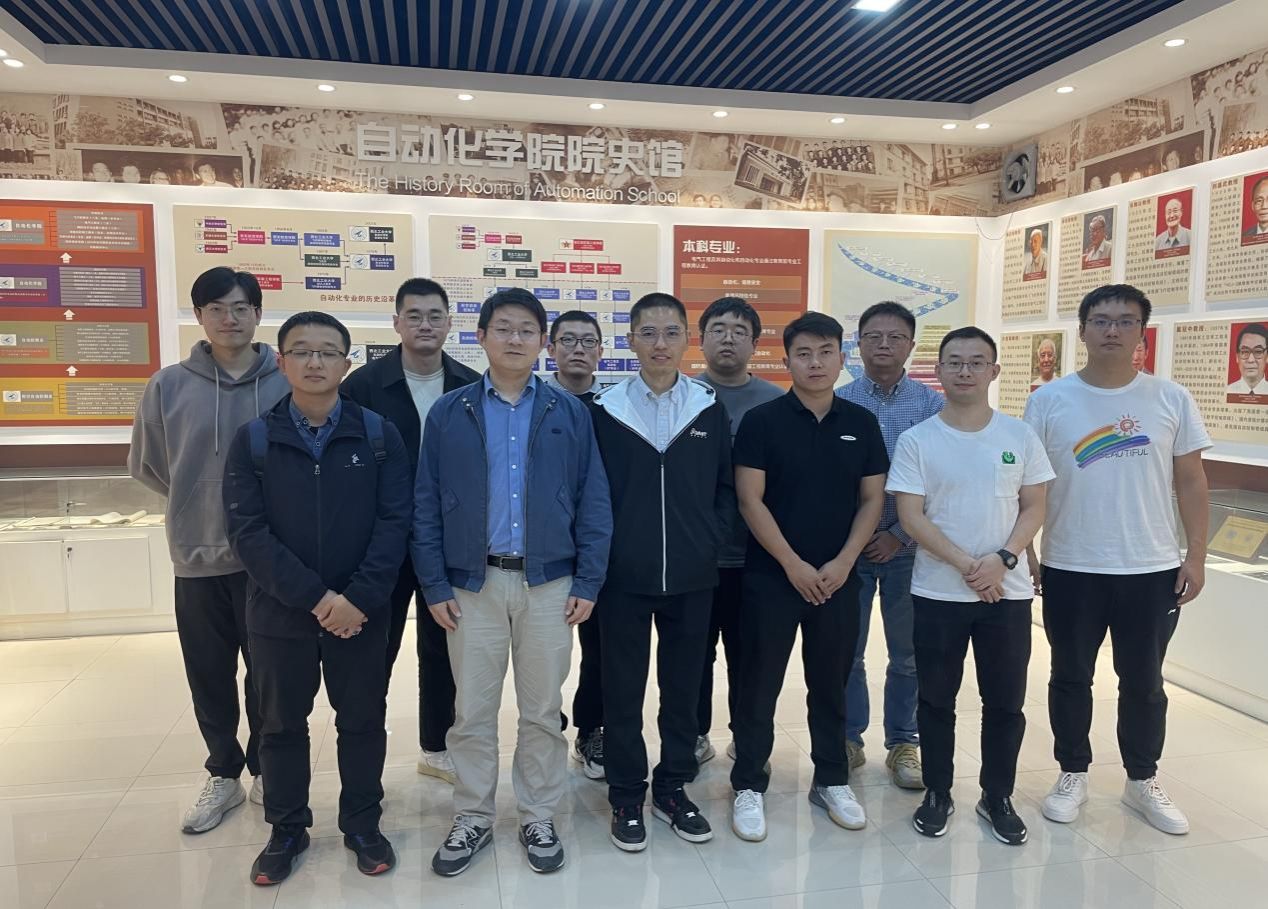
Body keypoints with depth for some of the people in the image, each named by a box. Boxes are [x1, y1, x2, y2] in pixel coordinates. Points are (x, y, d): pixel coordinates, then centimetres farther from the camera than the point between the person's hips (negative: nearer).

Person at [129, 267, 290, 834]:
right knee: (210, 679, 14)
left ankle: (265, 770, 31)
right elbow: (145, 465, 9)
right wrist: (196, 505, 10)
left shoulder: (289, 385, -7)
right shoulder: (169, 387, -3)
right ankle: (223, 775, 32)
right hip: (197, 559, 1)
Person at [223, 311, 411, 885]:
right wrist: (314, 596, -17)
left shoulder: (378, 435, -3)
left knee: (362, 721, 12)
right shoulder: (253, 440, -2)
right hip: (279, 611, 1)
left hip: (360, 611, 0)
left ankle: (362, 824, 32)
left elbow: (394, 522, -7)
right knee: (282, 724, 15)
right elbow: (247, 533, -9)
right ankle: (286, 829, 35)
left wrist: (359, 597, -17)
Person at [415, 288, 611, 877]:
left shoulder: (569, 413, 2)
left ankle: (538, 818, 28)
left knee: (543, 710, 11)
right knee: (472, 711, 10)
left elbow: (594, 501, 2)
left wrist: (588, 582, -4)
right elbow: (426, 505, 2)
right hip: (472, 583, 0)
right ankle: (472, 818, 28)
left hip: (548, 583, 0)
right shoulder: (448, 414, 2)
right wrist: (434, 585, -3)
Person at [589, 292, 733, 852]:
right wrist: (605, 548, -3)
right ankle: (626, 798, 24)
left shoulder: (710, 410, 3)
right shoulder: (605, 410, -2)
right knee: (623, 690, 7)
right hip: (624, 576, -1)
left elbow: (725, 487, 8)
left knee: (684, 686, 12)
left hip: (692, 576, 2)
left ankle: (673, 789, 30)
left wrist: (709, 538, -2)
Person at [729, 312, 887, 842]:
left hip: (838, 576, 3)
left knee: (830, 681, 14)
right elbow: (750, 501, -9)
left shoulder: (861, 423, 5)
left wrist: (842, 563, -6)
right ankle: (748, 785, 18)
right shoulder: (762, 421, -6)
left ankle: (832, 780, 29)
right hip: (771, 575, -3)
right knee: (760, 683, 4)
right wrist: (793, 564, -13)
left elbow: (873, 499, 5)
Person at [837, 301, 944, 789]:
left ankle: (903, 743, 26)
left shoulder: (932, 405, -1)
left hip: (906, 546, 0)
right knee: (846, 651, 8)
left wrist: (900, 534, -8)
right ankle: (848, 739, 24)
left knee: (908, 654, 10)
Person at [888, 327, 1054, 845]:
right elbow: (911, 517, -9)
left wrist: (1002, 560, -14)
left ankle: (997, 798, 28)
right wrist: (966, 564, -17)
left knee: (1005, 702, 10)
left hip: (1008, 592, 2)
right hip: (937, 593, -1)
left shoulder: (1020, 436, 2)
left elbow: (1034, 508, 2)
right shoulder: (916, 441, -4)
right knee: (937, 700, 10)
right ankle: (937, 794, 27)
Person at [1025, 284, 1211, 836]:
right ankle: (1073, 775, 29)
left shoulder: (1171, 399, 0)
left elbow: (1190, 482, 5)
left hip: (1153, 569, 1)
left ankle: (1143, 781, 33)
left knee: (1143, 682, 14)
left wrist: (1196, 556, 1)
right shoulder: (1049, 401, -4)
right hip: (1070, 570, -1)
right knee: (1071, 678, 12)